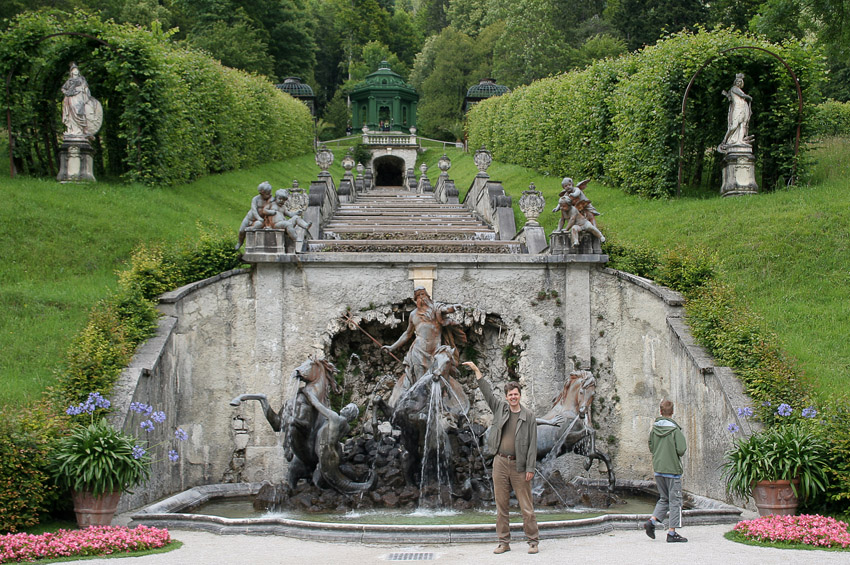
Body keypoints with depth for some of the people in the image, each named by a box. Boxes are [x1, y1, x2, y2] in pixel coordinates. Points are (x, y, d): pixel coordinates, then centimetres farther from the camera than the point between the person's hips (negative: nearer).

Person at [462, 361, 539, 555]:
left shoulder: (528, 416, 0)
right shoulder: (500, 408, 9)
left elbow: (532, 444, -4)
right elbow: (487, 391, 9)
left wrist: (530, 468, -10)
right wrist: (476, 371, 3)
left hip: (519, 465, -3)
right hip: (500, 462, 3)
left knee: (526, 506, -1)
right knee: (501, 505, 6)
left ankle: (533, 541, 5)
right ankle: (504, 542, 11)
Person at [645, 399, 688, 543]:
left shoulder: (654, 428, 4)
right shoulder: (675, 430, -13)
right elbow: (681, 450, -16)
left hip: (658, 470, 6)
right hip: (672, 469, -6)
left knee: (664, 499, 18)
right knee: (675, 501, 2)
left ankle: (652, 520, 0)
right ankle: (672, 532, 2)